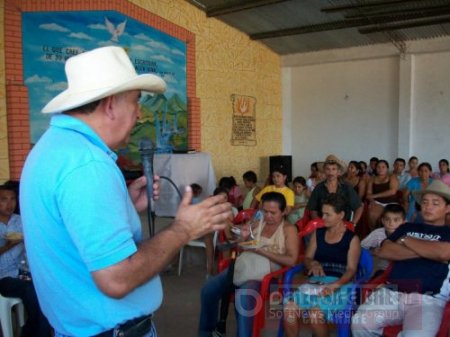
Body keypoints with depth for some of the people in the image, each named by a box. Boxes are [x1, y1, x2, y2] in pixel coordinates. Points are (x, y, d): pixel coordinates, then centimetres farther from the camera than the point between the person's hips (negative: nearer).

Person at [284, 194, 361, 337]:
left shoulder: (352, 239, 4)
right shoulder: (318, 233, 17)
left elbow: (351, 270, -3)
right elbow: (307, 258, 17)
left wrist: (334, 285, -21)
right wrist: (313, 264, -8)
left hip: (339, 284, -3)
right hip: (316, 281, 4)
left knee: (315, 311, -33)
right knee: (289, 307, -26)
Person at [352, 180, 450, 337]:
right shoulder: (407, 227, 21)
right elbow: (384, 251, 6)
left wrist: (406, 241, 3)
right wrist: (428, 251, 0)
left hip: (427, 299, -2)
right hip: (391, 293, 3)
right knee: (359, 323, -22)